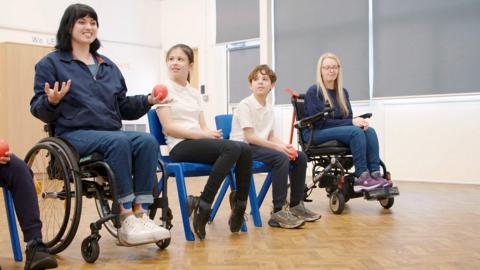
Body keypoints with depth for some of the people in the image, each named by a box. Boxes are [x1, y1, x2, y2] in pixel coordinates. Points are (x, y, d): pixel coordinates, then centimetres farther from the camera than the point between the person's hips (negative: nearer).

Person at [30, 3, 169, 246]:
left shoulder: (108, 66, 23)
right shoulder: (51, 63, 7)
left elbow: (123, 106, 23)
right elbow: (38, 109, 2)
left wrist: (147, 101, 6)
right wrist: (51, 101, -21)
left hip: (111, 133, 5)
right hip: (74, 135, -5)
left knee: (148, 141, -27)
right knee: (119, 142, -35)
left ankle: (140, 214, -30)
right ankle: (125, 219, -31)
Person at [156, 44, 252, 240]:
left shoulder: (195, 93, 20)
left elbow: (203, 126, 13)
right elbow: (169, 127, -10)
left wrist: (212, 134, -11)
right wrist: (202, 134, -17)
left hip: (200, 142, 6)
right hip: (180, 146, -6)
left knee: (245, 150, -19)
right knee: (232, 148, -30)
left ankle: (240, 204, -5)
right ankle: (203, 205, -24)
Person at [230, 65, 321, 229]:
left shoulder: (269, 108, 13)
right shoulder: (245, 105, -11)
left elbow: (271, 136, 10)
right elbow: (249, 136, -20)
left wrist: (285, 146, -11)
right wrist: (277, 147, -24)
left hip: (261, 145, 8)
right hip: (243, 147, -8)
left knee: (300, 157, -2)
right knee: (281, 158, -31)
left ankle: (296, 206, 9)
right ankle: (278, 212, -29)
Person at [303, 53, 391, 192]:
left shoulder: (343, 92, 13)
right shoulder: (314, 91, -8)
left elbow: (348, 117, 12)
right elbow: (320, 122, -15)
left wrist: (358, 121, -14)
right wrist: (351, 122, -20)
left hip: (339, 131, 7)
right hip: (316, 134, -6)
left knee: (369, 130, -22)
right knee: (356, 132, -31)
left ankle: (375, 174, -33)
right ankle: (361, 178, -31)